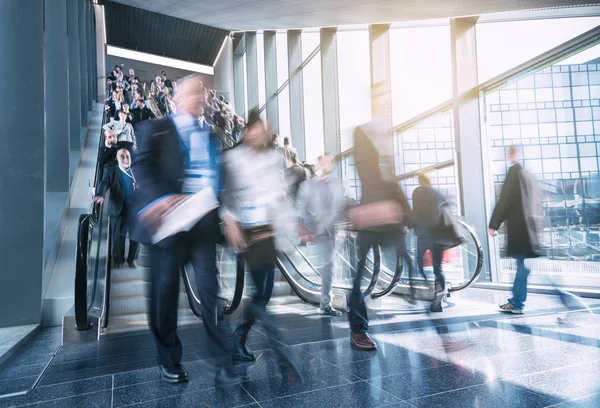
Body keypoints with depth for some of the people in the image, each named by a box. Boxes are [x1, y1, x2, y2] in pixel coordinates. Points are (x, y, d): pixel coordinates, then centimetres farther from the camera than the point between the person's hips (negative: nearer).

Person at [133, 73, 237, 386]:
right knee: (165, 293, 8)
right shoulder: (155, 129, 6)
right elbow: (143, 167, -9)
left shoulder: (209, 136, 19)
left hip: (204, 222, 3)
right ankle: (169, 362, 25)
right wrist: (162, 198, -27)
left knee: (210, 292, -2)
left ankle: (222, 365, 4)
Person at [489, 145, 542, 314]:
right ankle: (516, 303, 15)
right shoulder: (529, 173, 15)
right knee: (523, 266, 10)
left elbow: (504, 200, -11)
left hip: (520, 227, -7)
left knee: (524, 266, -3)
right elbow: (534, 201, 18)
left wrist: (493, 224, -6)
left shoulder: (515, 170, -8)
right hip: (531, 225, 7)